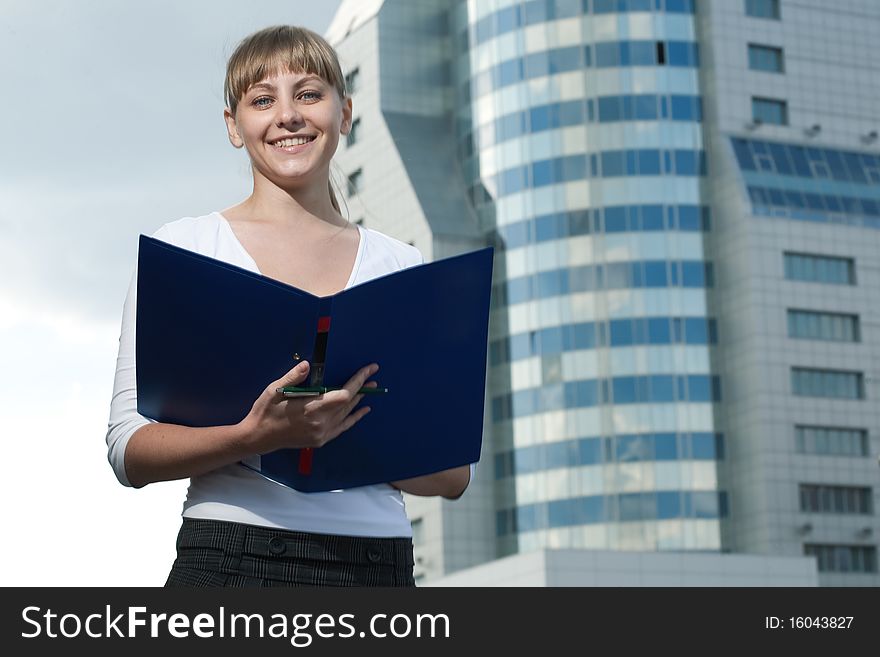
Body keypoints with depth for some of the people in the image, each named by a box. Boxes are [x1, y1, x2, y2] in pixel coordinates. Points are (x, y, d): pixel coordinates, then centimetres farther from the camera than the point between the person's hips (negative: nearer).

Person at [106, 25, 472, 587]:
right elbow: (129, 450, -2)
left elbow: (455, 473, 9)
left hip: (378, 562, 2)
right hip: (230, 558, -2)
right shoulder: (183, 247, 5)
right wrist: (256, 436, -19)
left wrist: (354, 436, -10)